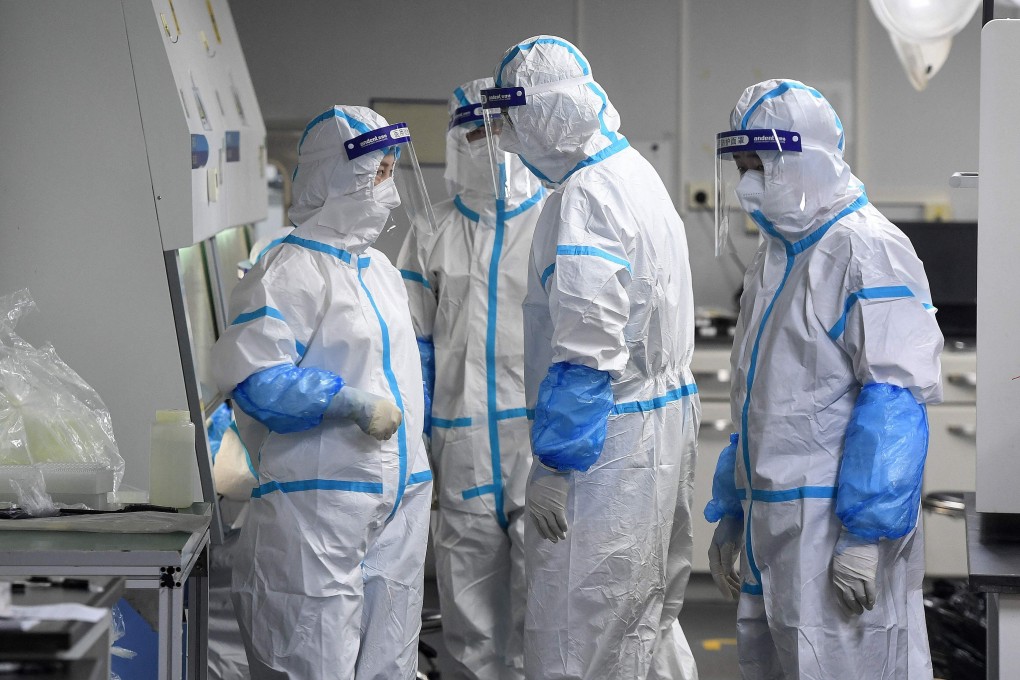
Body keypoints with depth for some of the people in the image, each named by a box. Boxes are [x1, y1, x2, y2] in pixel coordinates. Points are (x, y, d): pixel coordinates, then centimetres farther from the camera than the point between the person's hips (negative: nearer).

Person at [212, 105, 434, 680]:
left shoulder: (383, 271, 18)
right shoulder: (290, 271, -11)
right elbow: (254, 377, -21)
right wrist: (352, 403, -23)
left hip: (399, 503, 9)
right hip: (320, 502, -9)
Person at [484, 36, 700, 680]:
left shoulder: (585, 197, -19)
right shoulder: (639, 174, 14)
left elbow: (586, 348, -24)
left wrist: (554, 463, -20)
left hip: (609, 439, -10)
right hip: (668, 418, 10)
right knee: (648, 622, 18)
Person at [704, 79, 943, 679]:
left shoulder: (869, 251, -12)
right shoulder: (775, 255, 17)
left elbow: (894, 403, -18)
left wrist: (865, 534, -22)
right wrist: (731, 515, 21)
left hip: (837, 526, -9)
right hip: (772, 528, 9)